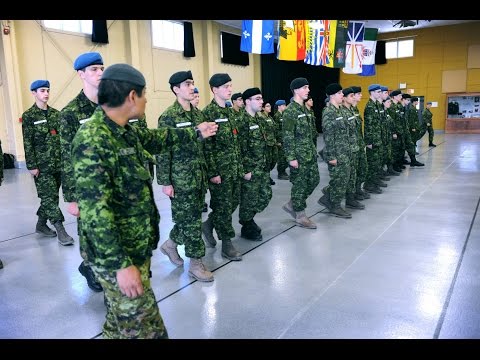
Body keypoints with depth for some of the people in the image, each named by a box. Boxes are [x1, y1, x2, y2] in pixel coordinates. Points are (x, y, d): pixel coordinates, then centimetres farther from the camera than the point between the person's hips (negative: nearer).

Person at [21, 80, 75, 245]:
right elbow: (28, 143, -7)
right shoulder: (28, 116, -3)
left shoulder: (56, 113, 11)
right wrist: (32, 165, -11)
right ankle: (60, 230, -3)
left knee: (49, 197, 12)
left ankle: (41, 224, 28)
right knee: (50, 197, -5)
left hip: (58, 163, 5)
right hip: (42, 165, -5)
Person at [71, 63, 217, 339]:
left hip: (137, 247, 9)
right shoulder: (92, 141, -24)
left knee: (122, 321, 24)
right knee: (142, 325, 2)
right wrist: (120, 264, -26)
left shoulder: (125, 132, 6)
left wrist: (196, 132, 36)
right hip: (117, 256, -9)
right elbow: (94, 211, -28)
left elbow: (159, 138, 26)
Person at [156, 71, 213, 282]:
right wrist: (165, 182, -14)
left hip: (199, 176, 7)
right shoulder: (168, 117, -12)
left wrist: (206, 171, 16)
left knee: (191, 217, 15)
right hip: (181, 179, -7)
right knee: (190, 219, 1)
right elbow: (162, 151, -13)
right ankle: (196, 263, 15)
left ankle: (170, 244, 38)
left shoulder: (198, 113, 10)